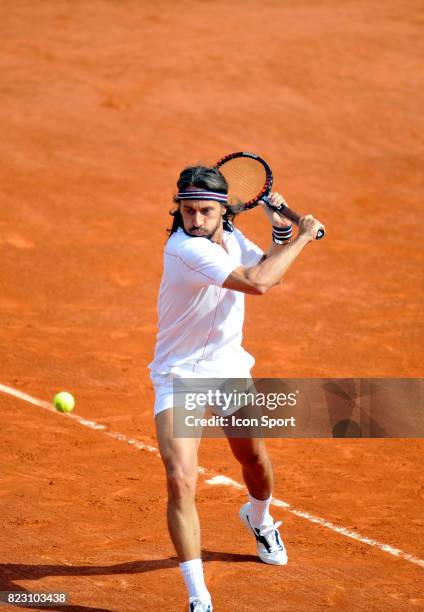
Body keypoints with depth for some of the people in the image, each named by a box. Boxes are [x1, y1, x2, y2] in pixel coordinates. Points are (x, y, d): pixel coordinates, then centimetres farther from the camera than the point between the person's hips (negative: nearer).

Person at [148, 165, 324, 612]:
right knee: (180, 483, -21)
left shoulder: (231, 237, -4)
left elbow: (272, 272, 12)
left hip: (230, 370, 7)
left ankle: (259, 520, 60)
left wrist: (281, 229, -6)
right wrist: (303, 236, -25)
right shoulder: (186, 249, -29)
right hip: (180, 378, -7)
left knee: (255, 461, 24)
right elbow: (257, 282, -36)